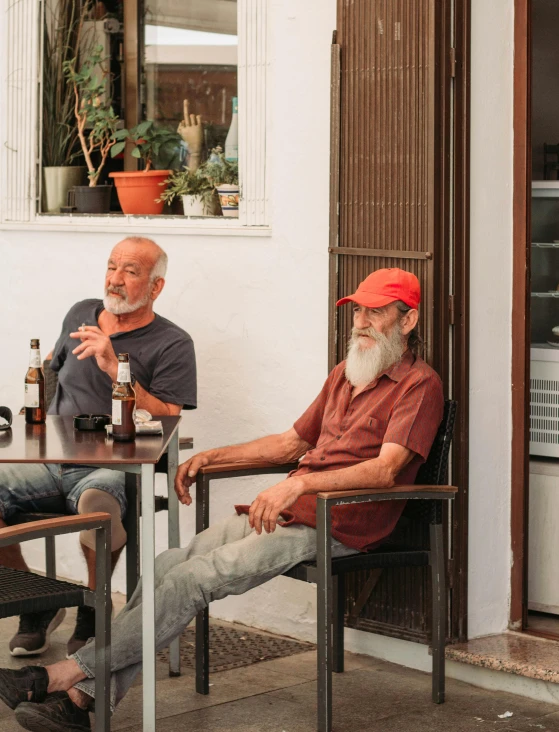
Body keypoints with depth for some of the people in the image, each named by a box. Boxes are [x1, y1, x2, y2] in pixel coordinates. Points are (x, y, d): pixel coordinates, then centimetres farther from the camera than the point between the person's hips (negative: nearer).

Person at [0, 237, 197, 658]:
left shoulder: (171, 344, 2)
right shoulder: (81, 315, 18)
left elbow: (166, 421, -9)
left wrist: (114, 366, -15)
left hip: (114, 468, -5)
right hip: (51, 462, 5)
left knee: (96, 499, -41)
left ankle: (94, 613, -12)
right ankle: (35, 609, 0)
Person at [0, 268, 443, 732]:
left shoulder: (419, 384, -4)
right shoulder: (345, 374, 23)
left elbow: (385, 470, -19)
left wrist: (299, 484, -31)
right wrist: (212, 457, 21)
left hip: (334, 525, -8)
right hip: (282, 513, 8)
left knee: (193, 578, -22)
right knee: (168, 567, -13)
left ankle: (70, 672, -20)